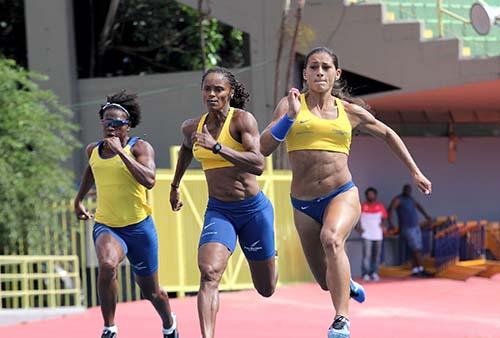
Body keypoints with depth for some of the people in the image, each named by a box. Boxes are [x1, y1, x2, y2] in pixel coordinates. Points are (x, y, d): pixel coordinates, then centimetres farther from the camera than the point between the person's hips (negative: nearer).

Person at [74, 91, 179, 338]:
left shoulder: (140, 147, -11)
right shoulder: (93, 150, 5)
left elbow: (149, 181, -28)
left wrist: (121, 152, -28)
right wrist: (79, 199, 33)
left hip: (139, 227, -2)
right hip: (106, 226, 2)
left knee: (151, 292, 13)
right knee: (107, 265, -34)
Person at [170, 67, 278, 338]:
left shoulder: (242, 120, -15)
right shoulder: (191, 128, 2)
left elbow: (258, 165, -29)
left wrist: (217, 147, -36)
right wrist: (175, 186, 36)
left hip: (253, 210, -3)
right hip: (218, 211, 3)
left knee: (266, 289, 13)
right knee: (209, 273, -25)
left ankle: (269, 257, 50)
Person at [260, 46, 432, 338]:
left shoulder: (349, 111, 6)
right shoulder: (292, 104, 3)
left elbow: (387, 133, 23)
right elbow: (264, 148, -7)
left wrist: (415, 172, 24)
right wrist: (290, 116, -19)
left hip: (342, 195, -2)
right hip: (304, 205, 2)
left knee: (331, 239, -36)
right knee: (327, 282, 10)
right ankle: (347, 282, 50)